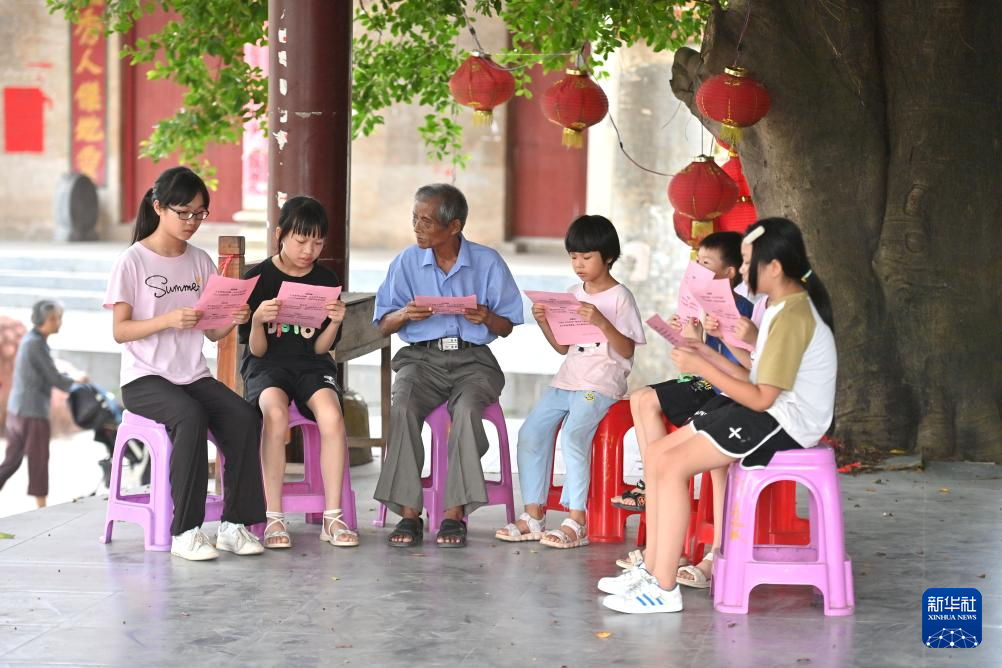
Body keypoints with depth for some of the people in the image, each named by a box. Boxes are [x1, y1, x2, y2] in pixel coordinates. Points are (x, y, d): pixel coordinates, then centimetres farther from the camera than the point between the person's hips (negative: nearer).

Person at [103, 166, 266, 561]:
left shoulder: (200, 261, 12)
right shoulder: (134, 261, -3)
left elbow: (213, 333, 10)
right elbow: (120, 331, -9)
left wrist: (233, 320, -13)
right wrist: (168, 319, -25)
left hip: (194, 376, 5)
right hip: (144, 379, -5)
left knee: (244, 417, -23)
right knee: (191, 418, -34)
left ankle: (235, 524, -17)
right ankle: (185, 531, -29)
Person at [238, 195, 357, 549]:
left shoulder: (327, 280, 6)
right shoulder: (257, 278, -1)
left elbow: (320, 348, 5)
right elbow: (257, 349, -1)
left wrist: (335, 322, -15)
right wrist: (259, 320, -22)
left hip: (311, 365, 2)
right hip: (267, 365, -2)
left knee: (331, 415, -32)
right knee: (275, 413, -37)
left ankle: (333, 517, -22)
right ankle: (274, 518, -30)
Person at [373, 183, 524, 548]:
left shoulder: (488, 262, 5)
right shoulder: (407, 262, 9)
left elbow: (507, 327, 7)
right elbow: (384, 324, 11)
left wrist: (487, 318, -15)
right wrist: (405, 315, -10)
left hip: (473, 357, -1)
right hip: (421, 356, 1)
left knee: (467, 409, -34)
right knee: (402, 408, -31)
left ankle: (455, 513, -29)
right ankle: (408, 513, -29)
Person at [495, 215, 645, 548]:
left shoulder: (619, 297, -4)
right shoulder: (573, 294, 16)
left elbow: (627, 350, -9)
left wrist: (602, 322, -23)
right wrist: (544, 322, 3)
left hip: (602, 383, -7)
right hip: (568, 379, 7)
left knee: (573, 436, -28)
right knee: (531, 431, -11)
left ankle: (576, 523, -25)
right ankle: (533, 515, -4)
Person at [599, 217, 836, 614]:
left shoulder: (792, 318, -18)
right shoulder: (780, 306, 15)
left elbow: (761, 398, -20)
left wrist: (702, 368, -14)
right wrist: (707, 356, 7)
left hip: (785, 423, -11)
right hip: (769, 412, 11)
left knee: (672, 465, -19)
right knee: (657, 453, 5)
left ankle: (664, 588, -17)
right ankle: (652, 567, 8)